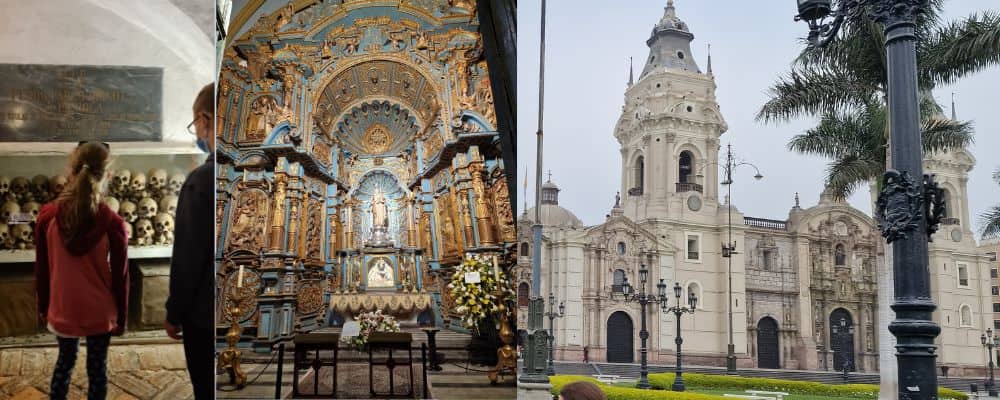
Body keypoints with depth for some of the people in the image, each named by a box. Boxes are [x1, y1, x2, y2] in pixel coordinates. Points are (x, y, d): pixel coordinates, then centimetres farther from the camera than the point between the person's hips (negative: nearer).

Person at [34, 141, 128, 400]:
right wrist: (121, 318, 3)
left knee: (65, 361, 24)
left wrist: (43, 307, 13)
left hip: (62, 310, 2)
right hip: (100, 312, -2)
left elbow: (41, 270, -2)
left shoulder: (47, 215, -13)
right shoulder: (113, 224, -19)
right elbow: (120, 278, -10)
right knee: (97, 367, 15)